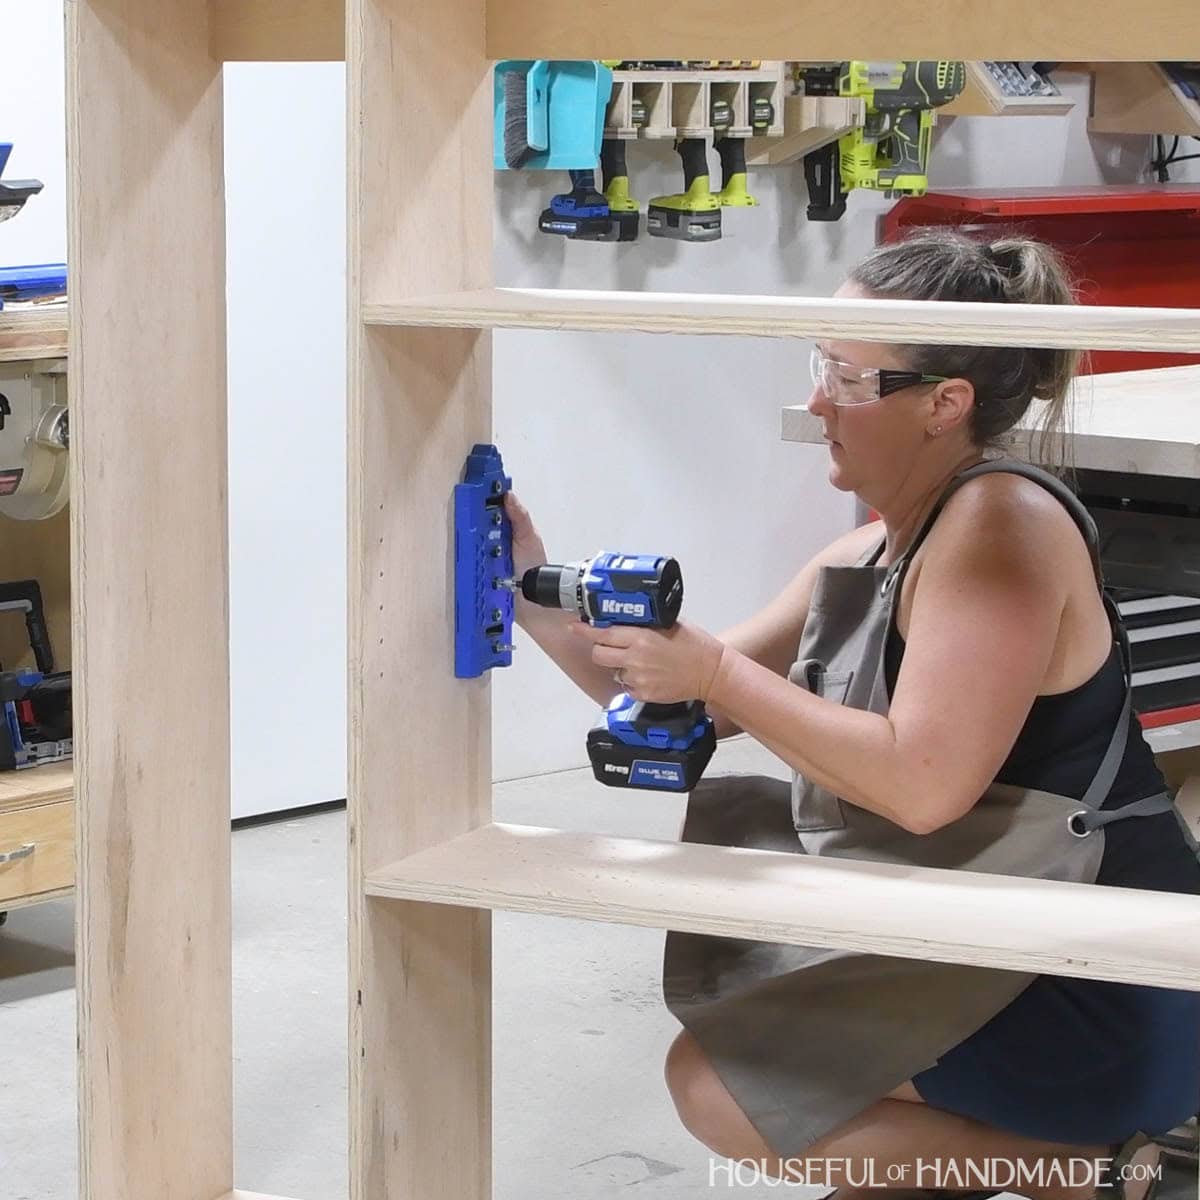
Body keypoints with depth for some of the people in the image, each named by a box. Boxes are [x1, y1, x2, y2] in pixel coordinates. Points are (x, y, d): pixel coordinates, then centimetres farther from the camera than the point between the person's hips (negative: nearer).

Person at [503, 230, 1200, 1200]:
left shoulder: (1001, 521, -18)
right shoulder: (866, 561, 9)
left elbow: (923, 783, -28)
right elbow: (689, 704, 16)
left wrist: (718, 673, -20)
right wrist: (544, 606, 3)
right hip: (985, 951, 10)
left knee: (715, 1087, -9)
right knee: (726, 826, 18)